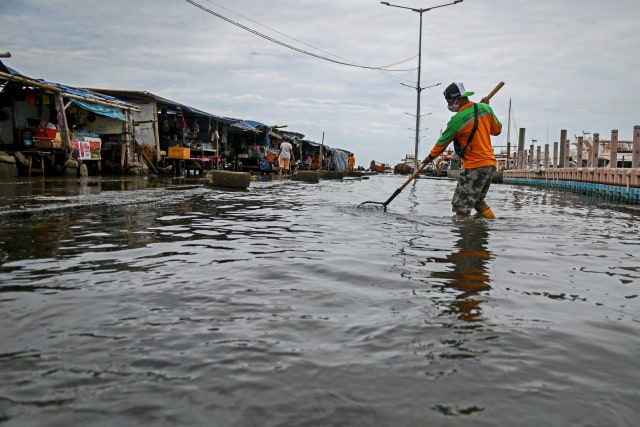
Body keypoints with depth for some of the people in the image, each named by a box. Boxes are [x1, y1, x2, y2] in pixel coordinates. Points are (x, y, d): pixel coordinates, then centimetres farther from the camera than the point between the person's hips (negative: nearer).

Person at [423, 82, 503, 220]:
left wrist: (431, 156, 16)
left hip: (474, 167, -8)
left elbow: (442, 142, -2)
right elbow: (497, 130, 15)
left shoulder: (457, 120, -16)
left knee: (461, 205, -4)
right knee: (477, 200, 23)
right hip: (490, 164, 8)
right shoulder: (485, 108, 2)